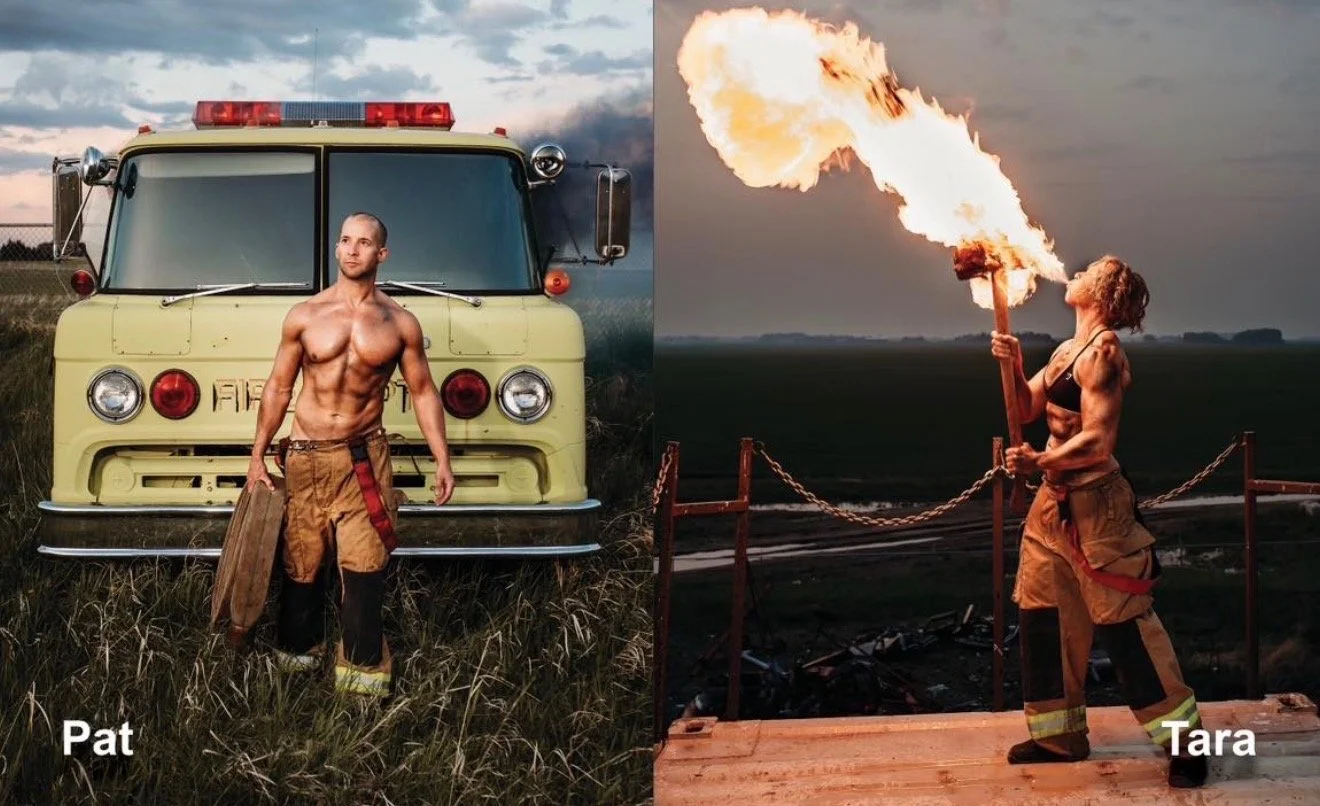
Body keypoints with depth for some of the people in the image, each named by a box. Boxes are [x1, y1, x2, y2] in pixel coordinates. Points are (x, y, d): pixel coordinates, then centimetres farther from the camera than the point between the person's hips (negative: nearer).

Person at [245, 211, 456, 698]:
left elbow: (423, 392, 7)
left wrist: (442, 459, -1)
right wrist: (257, 457, 5)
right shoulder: (304, 316, 2)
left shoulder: (400, 324, 2)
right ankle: (297, 650, 27)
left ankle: (362, 665, 4)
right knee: (302, 565, 8)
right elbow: (278, 388, 7)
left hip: (365, 457, -1)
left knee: (364, 567, -6)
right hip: (305, 456, 1)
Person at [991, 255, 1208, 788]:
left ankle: (1184, 740, 2)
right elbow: (1027, 409, 15)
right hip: (1056, 501, 10)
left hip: (1093, 504, -10)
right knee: (1044, 613, 12)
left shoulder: (1102, 353, -15)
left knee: (1123, 620, -6)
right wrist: (1012, 364, -1)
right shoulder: (1067, 351, 13)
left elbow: (1098, 439, -21)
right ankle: (1059, 733, 22)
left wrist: (1038, 462, -17)